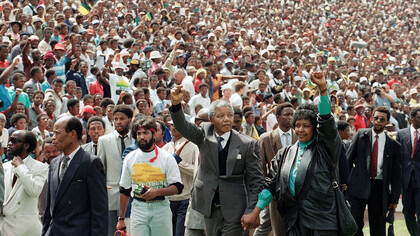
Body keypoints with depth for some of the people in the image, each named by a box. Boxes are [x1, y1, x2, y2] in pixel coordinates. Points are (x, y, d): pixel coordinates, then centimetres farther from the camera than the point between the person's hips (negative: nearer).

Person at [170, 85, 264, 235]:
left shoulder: (248, 144, -4)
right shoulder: (204, 135, 4)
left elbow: (256, 181, -3)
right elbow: (182, 127, -12)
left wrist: (251, 211, -10)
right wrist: (176, 103, -31)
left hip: (234, 210, -3)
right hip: (210, 206, 3)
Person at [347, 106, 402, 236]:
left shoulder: (394, 145, 8)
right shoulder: (361, 135, 8)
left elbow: (396, 175, 9)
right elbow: (348, 159, 8)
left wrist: (394, 199, 4)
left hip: (380, 189, 1)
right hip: (359, 185, -1)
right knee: (355, 225, -9)